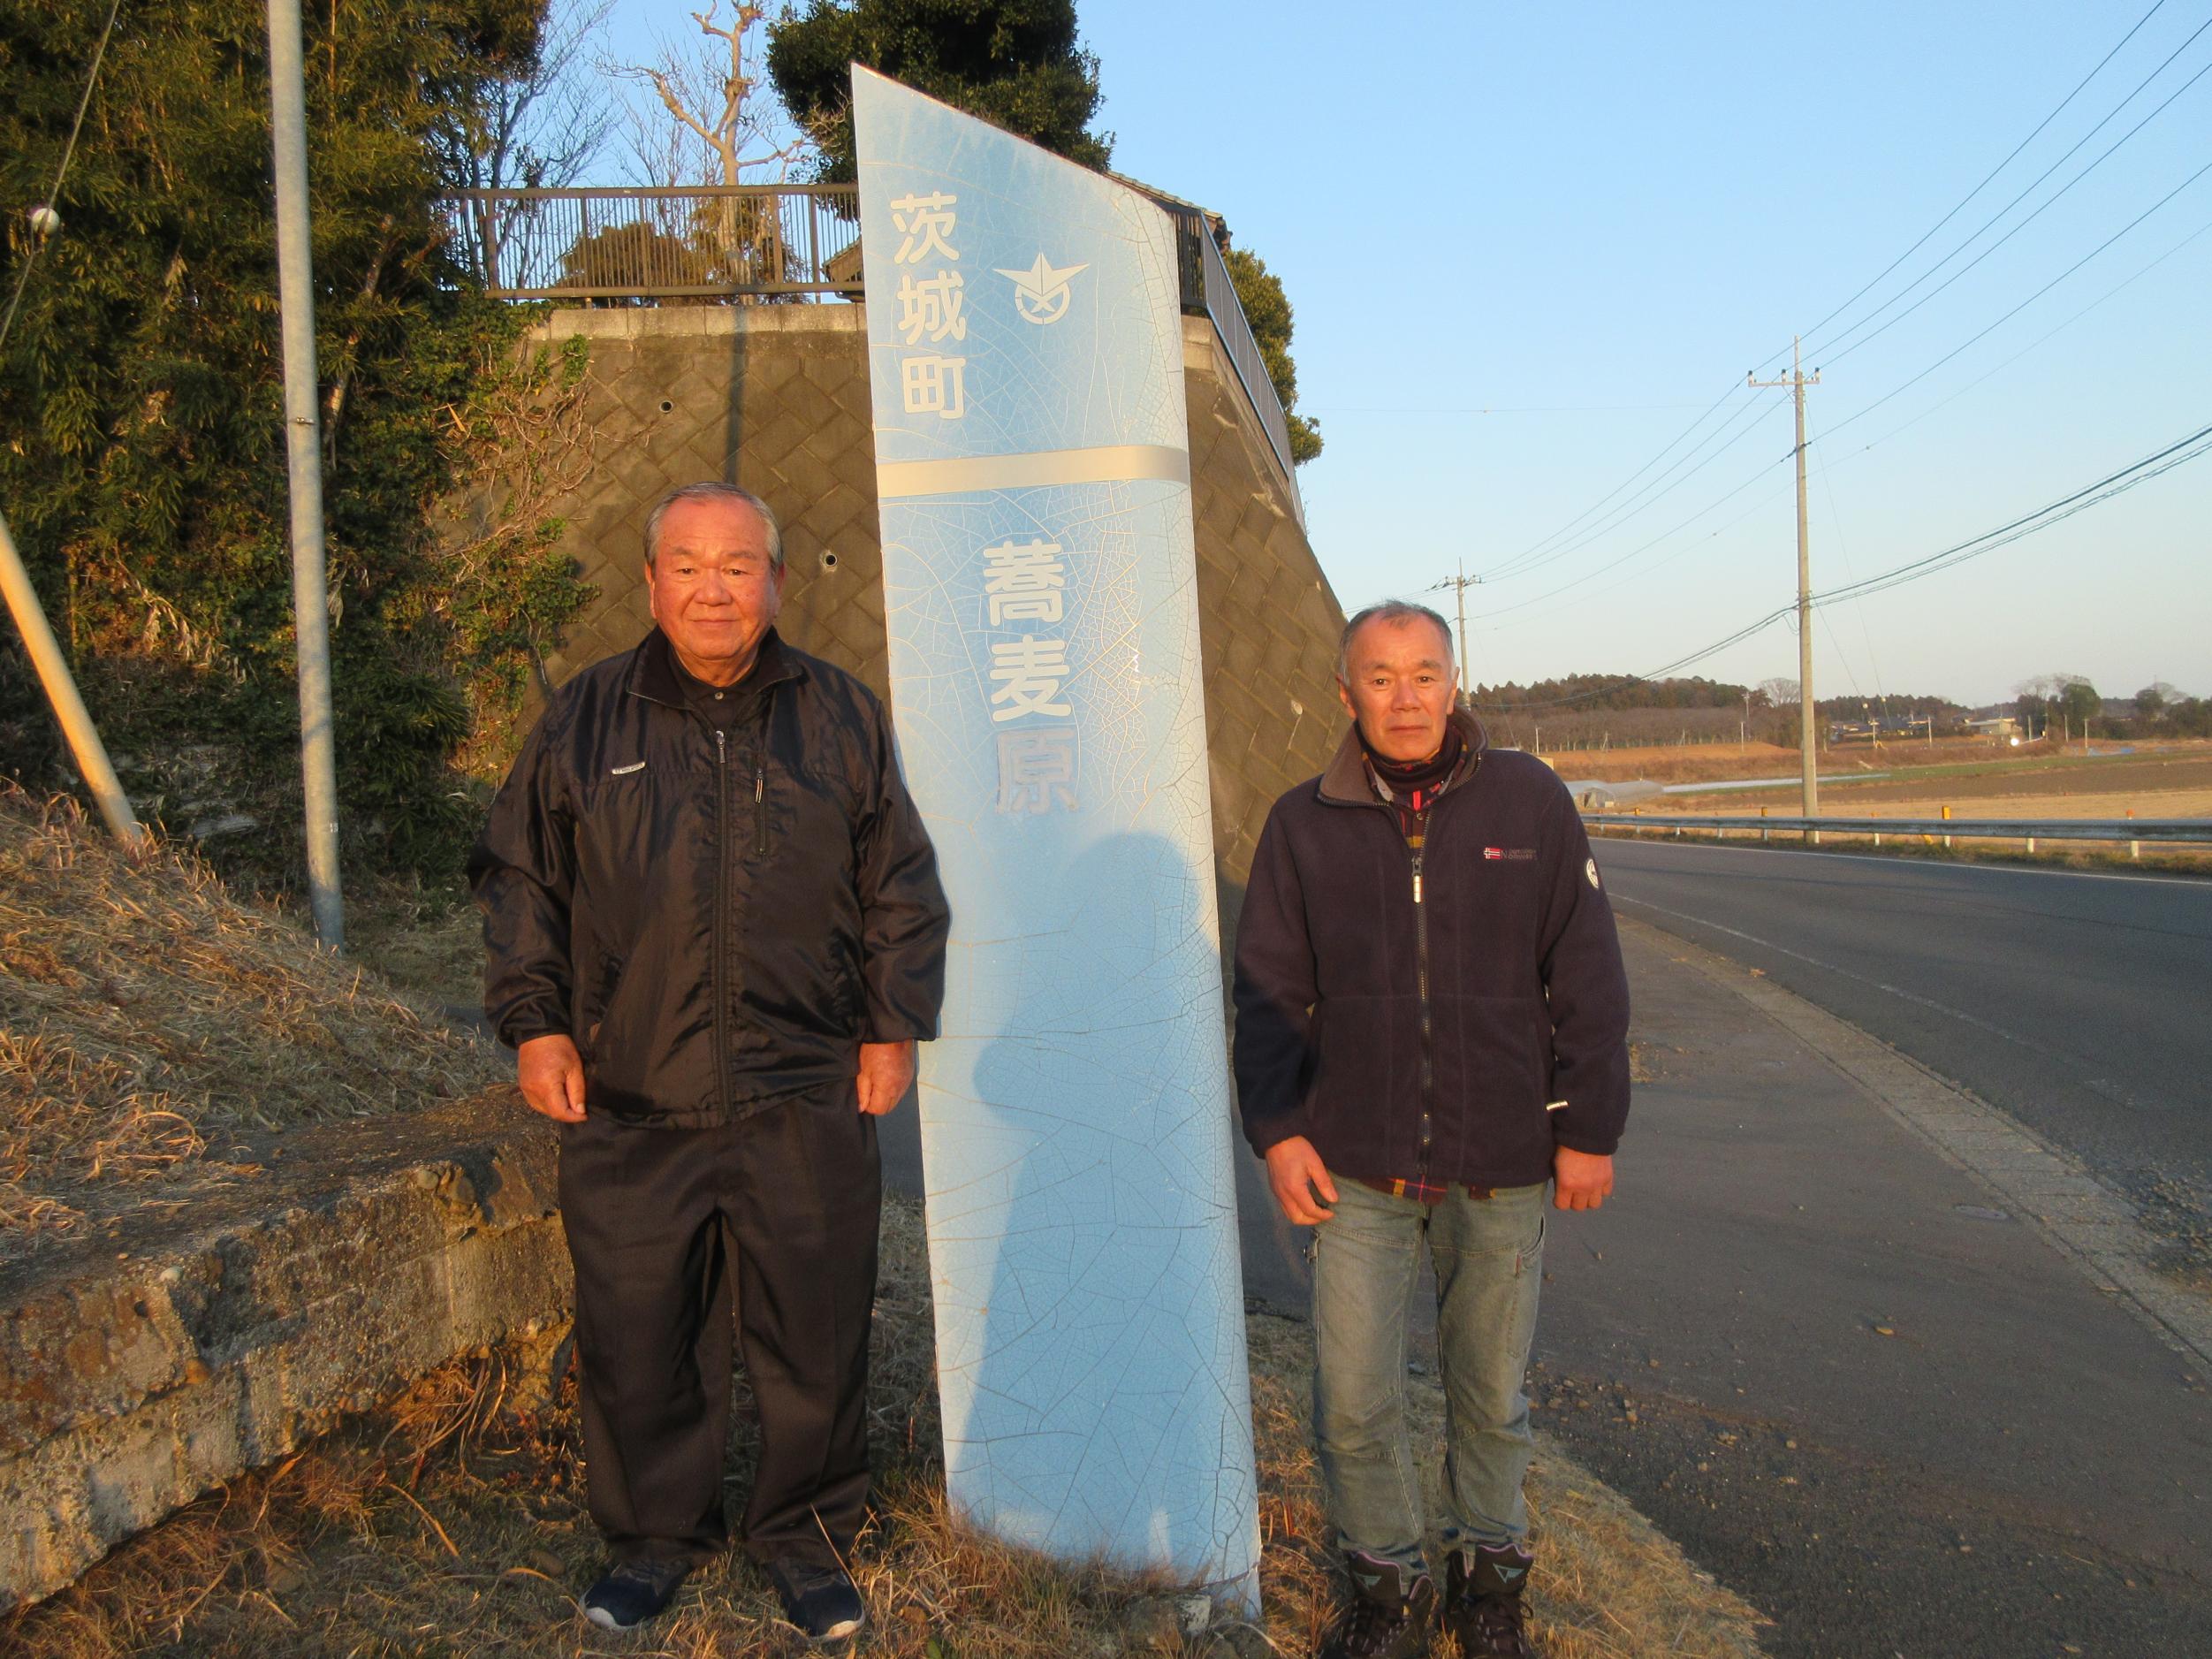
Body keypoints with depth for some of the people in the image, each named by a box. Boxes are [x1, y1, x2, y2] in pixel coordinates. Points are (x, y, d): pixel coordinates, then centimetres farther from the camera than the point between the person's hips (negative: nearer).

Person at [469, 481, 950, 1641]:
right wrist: (533, 1024, 3)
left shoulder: (839, 716, 5)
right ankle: (653, 1534, 35)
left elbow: (900, 887, 9)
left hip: (806, 1108, 0)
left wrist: (894, 1027, 4)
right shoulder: (584, 720, 5)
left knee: (814, 1340, 10)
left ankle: (804, 1535, 32)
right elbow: (519, 881, 11)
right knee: (638, 1341, 11)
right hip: (629, 1109, 0)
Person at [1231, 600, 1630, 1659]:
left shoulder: (1528, 801, -2)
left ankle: (1488, 1572, 39)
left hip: (1500, 1165, 0)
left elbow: (1588, 981, 1)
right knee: (1352, 1401, 4)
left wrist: (1590, 1131, -1)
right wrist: (1277, 1130, -3)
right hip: (1357, 1166, 0)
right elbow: (1269, 991, 5)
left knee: (1492, 1392, 15)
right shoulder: (1304, 824, -1)